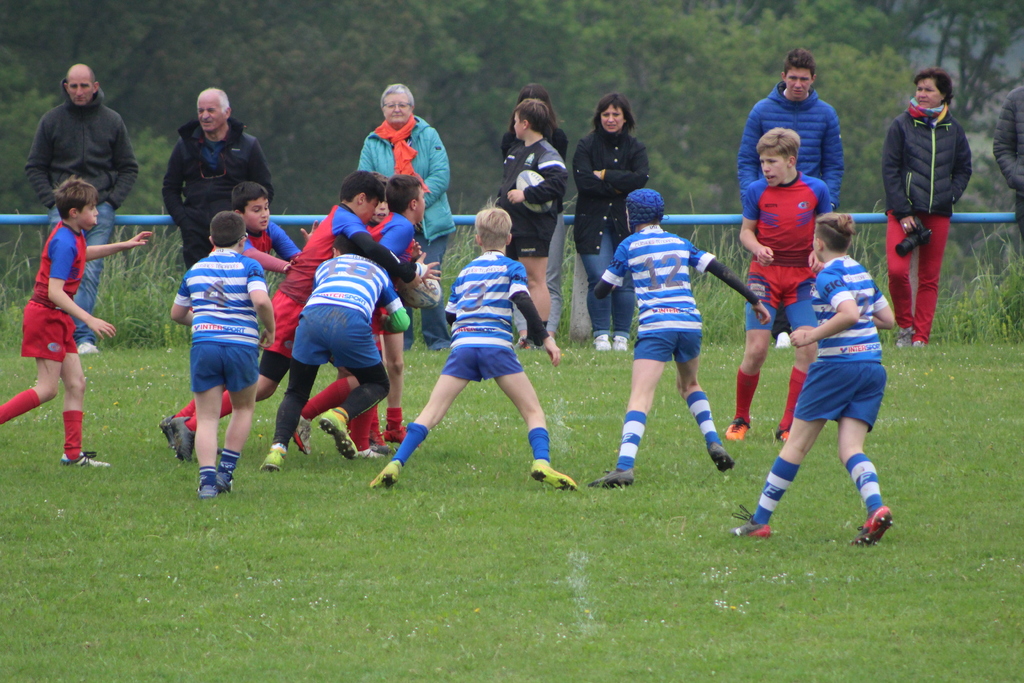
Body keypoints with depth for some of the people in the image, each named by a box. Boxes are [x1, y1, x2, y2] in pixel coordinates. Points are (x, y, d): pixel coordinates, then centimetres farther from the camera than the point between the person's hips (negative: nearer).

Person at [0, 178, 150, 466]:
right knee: (47, 389, -10)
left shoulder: (74, 235, 8)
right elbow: (55, 292, -27)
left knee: (75, 383, 7)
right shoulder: (65, 243, -21)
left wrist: (124, 245, 32)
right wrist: (90, 320, -30)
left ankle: (73, 453, 9)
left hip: (58, 319, 10)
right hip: (46, 316, -10)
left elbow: (82, 254, 35)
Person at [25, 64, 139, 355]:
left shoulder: (112, 121, 9)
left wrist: (112, 201, 0)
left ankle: (80, 336, -9)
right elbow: (35, 167, 11)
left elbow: (129, 168, 14)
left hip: (101, 210, 0)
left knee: (90, 273, -8)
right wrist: (52, 200, -2)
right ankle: (84, 337, -12)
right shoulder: (51, 120, 7)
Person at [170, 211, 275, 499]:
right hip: (241, 345, -2)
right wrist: (270, 330, 1)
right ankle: (226, 470, 14)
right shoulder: (248, 266, 2)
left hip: (204, 344, 2)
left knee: (207, 417, 3)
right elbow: (261, 301, -16)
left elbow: (177, 313, 27)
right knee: (243, 408, 20)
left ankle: (207, 477, -14)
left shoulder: (195, 270, 17)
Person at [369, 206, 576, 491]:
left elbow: (449, 315, 26)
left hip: (462, 344, 3)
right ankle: (542, 462, -19)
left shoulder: (466, 271, 24)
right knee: (533, 411, 4)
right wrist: (544, 337, -6)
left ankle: (396, 464, -14)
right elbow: (523, 301, -5)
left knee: (432, 412, 0)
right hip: (496, 345, -3)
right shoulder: (511, 268, 11)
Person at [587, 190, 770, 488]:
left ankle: (624, 466, -30)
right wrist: (754, 300, 20)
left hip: (655, 326, -4)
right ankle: (714, 443, 17)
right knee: (689, 384, 31)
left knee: (640, 397, -15)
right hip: (689, 323, 4)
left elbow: (600, 292, 11)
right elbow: (722, 272, 14)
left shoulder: (629, 246, 8)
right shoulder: (680, 244, 18)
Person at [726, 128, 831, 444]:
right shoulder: (756, 191, -3)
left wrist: (819, 253, -9)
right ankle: (740, 420, 12)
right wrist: (757, 248, -15)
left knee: (808, 348, -11)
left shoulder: (816, 190, -2)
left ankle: (788, 426, -1)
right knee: (756, 350, -9)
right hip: (765, 275, -1)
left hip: (802, 276, 1)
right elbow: (746, 231, 6)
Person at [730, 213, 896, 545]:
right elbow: (887, 319, 20)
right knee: (850, 448, 1)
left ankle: (760, 520, 10)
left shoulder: (828, 275, -10)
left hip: (837, 365, -7)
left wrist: (812, 336, -17)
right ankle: (876, 508, -25)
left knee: (797, 443, 3)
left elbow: (850, 314, -26)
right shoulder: (861, 273, 14)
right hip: (873, 366, 7)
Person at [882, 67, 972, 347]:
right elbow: (889, 170, -1)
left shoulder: (954, 130, 9)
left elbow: (963, 170, 17)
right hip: (904, 211, -2)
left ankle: (920, 336, 9)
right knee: (897, 270, -16)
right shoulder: (902, 125, 1)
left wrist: (950, 196, -2)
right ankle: (905, 325, 4)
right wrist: (903, 212, -9)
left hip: (938, 213, 2)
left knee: (929, 278, 3)